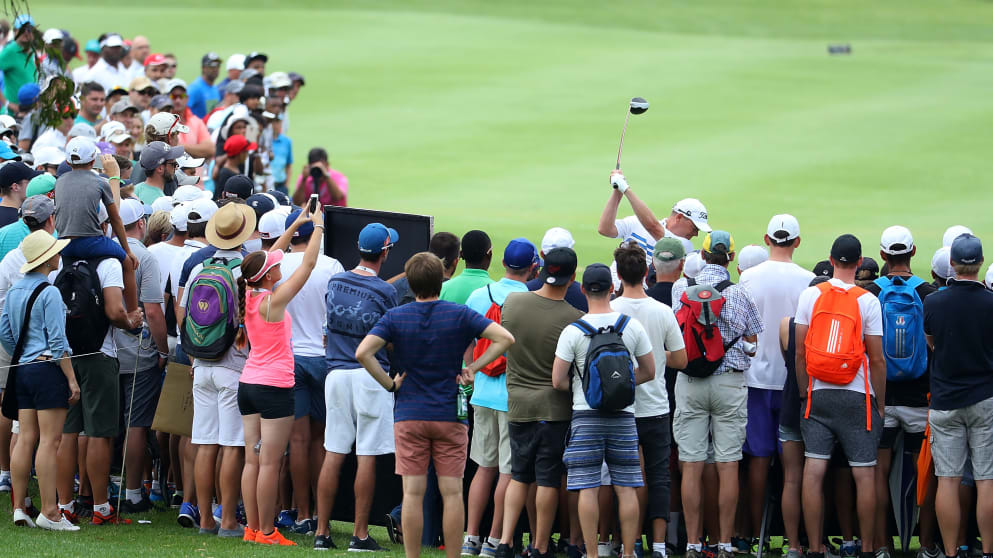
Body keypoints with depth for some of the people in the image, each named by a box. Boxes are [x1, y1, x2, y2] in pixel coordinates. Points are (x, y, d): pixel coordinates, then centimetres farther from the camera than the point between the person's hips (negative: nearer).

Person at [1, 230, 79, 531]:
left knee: (25, 438, 9)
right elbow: (57, 340, -14)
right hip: (48, 369, -8)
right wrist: (72, 379, -11)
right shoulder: (49, 293, -12)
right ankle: (49, 512, -10)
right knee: (49, 440, -8)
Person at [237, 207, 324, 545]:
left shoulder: (249, 297, 4)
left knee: (252, 460, 8)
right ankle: (266, 532, -4)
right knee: (270, 463, -5)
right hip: (274, 387, -8)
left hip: (248, 384, 8)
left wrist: (294, 227, 24)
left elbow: (268, 261, 20)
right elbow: (307, 264, -11)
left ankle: (252, 527, 9)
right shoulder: (272, 301, -15)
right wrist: (318, 227, 0)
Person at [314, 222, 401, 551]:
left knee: (333, 454, 7)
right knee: (367, 456, 0)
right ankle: (360, 534, 1)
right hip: (371, 373, -4)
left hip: (336, 373, 4)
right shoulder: (386, 292, -9)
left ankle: (322, 532, 6)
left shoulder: (335, 283, 5)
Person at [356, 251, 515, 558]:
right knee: (452, 493, 3)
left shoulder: (395, 317, -2)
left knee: (413, 493, 1)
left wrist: (389, 383, -4)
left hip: (409, 416, 0)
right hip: (450, 416, 0)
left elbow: (363, 352, -14)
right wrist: (474, 368, -3)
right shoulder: (459, 315, -2)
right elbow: (505, 338, -9)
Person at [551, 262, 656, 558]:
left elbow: (558, 380, -6)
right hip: (623, 416, 2)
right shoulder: (632, 326, 0)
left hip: (586, 414, -2)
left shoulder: (573, 331, -7)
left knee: (588, 489, 0)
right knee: (626, 487, 6)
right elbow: (648, 371, 9)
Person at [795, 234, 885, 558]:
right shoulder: (867, 301, -6)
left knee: (813, 472, 1)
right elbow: (877, 360, -5)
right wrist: (880, 406, 5)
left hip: (818, 396, 3)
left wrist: (805, 394, 13)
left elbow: (800, 352, 3)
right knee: (864, 475, 2)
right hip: (857, 398, -3)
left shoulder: (810, 296, 1)